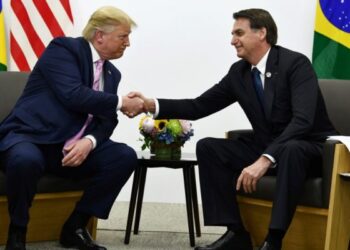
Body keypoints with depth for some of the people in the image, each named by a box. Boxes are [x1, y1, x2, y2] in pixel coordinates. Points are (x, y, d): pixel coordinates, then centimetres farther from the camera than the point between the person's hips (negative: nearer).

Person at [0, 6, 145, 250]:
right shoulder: (64, 48, -9)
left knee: (125, 156, -14)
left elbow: (107, 120, 6)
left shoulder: (112, 73, 13)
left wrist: (89, 141, -17)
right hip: (29, 136, -7)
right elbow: (73, 95, -24)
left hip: (71, 147, 7)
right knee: (26, 159, -40)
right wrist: (120, 102, -16)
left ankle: (75, 226, -2)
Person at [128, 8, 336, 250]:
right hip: (265, 147, 7)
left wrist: (265, 159, -39)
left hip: (308, 147, -7)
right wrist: (152, 105, -9)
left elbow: (303, 120, -30)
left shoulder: (295, 63, -18)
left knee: (291, 150, -41)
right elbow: (199, 106, 5)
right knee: (207, 147, -9)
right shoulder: (239, 71, 3)